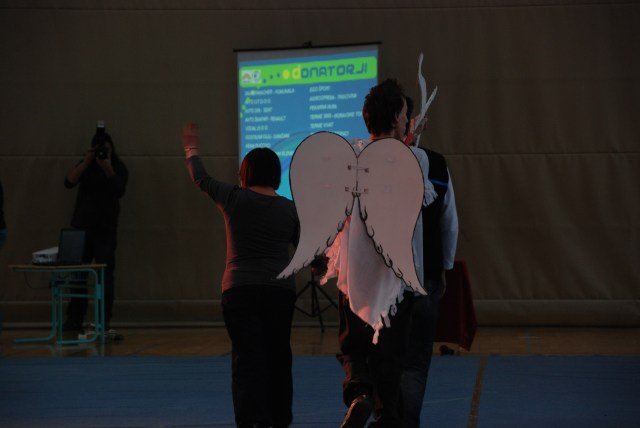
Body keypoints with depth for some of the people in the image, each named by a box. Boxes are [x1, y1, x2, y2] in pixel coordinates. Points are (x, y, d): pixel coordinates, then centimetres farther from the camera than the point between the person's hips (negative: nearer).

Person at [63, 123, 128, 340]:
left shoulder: (118, 168, 4)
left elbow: (119, 190, -13)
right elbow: (69, 182, -9)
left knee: (105, 277, -10)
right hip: (81, 227, 2)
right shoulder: (85, 165, 8)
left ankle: (104, 324, -12)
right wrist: (86, 162, -19)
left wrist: (108, 168, -24)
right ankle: (74, 321, 10)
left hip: (105, 230, -2)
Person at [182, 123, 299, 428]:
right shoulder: (289, 209, 3)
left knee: (247, 360, -5)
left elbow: (201, 179, 13)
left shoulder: (233, 199, -1)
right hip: (280, 289, 2)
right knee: (278, 358, 13)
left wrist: (192, 150, 29)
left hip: (239, 289, -2)